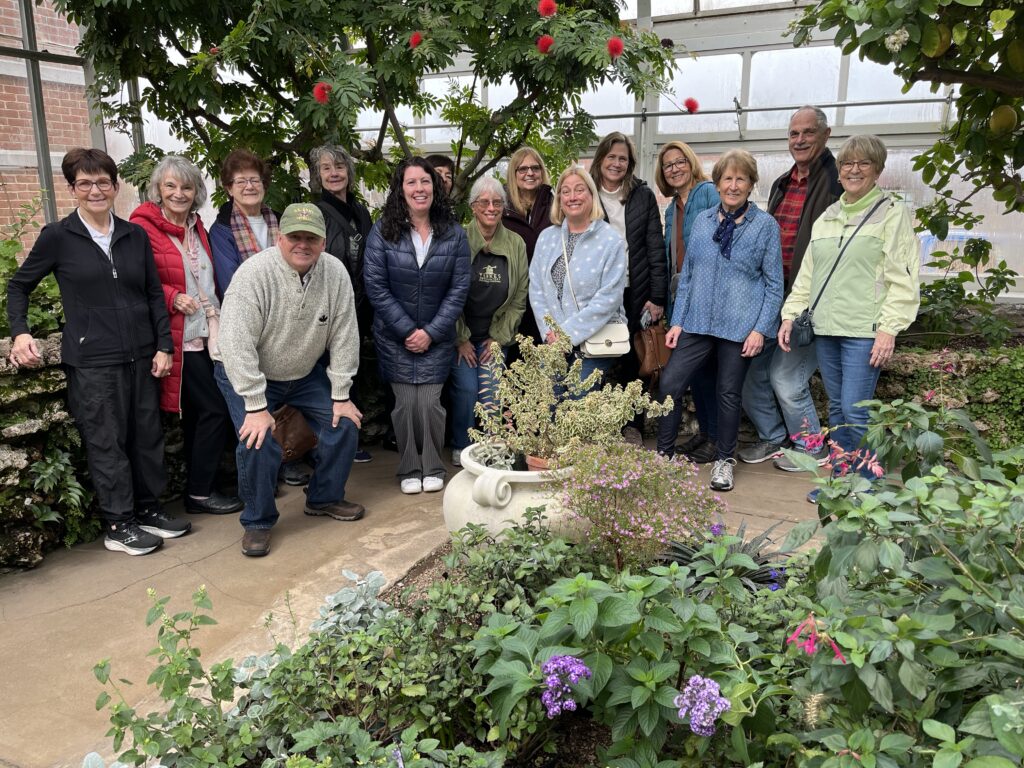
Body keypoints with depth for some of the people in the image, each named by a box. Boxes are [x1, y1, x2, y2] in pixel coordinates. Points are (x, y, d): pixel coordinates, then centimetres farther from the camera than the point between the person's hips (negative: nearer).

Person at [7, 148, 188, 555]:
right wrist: (20, 332, -6)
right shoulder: (57, 237, -1)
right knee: (107, 442, 1)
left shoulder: (135, 235, 7)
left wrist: (164, 346, 3)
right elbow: (19, 286, 8)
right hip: (92, 360, -4)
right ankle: (117, 525, 12)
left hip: (140, 355, 4)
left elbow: (154, 294, 10)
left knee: (148, 435, 10)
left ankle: (147, 509, 25)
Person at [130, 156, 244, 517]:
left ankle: (198, 488, 23)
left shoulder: (196, 227, 15)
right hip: (180, 338, -8)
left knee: (198, 413, 13)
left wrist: (218, 321, 15)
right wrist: (172, 298, -22)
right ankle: (200, 492, 6)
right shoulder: (143, 227, -8)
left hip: (208, 335, 8)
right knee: (216, 409, -8)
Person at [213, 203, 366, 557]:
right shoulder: (254, 274, -27)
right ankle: (258, 521, 4)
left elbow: (344, 338, -10)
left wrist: (341, 395, -8)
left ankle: (324, 498, 23)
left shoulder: (335, 273, -15)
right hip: (247, 374, -5)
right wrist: (256, 406, -28)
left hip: (305, 372, 5)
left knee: (344, 424, 0)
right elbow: (238, 345, -28)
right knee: (258, 443, -19)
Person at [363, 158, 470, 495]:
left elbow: (459, 289, -3)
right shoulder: (382, 231, -4)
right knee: (406, 403, 0)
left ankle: (433, 468, 17)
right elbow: (376, 286, -8)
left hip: (437, 337, 1)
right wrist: (407, 330, -12)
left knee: (430, 402, -5)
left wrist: (431, 332, -10)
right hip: (395, 336, 0)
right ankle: (409, 470, 19)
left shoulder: (454, 234, -1)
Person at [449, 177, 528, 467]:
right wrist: (460, 339, -8)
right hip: (460, 333, -2)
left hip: (496, 336, 2)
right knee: (466, 389, -10)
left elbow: (519, 298, 3)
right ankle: (461, 448, 12)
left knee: (491, 392, -7)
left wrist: (499, 337, -1)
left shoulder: (516, 244, 0)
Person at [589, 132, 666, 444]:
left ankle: (632, 427, 19)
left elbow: (656, 248, 4)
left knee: (632, 363, 6)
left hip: (635, 294, 0)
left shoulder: (643, 195, 6)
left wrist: (657, 296, -3)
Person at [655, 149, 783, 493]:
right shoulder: (702, 220, 9)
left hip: (740, 326, -3)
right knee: (669, 383, -4)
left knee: (729, 393, 6)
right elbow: (686, 274, 11)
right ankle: (664, 453, 13)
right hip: (698, 322, 3)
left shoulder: (765, 225, 0)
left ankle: (724, 461, 24)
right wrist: (677, 321, 5)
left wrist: (761, 329, -9)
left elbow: (774, 284, -1)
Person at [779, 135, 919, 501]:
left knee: (855, 412, -8)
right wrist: (791, 314, 11)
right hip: (825, 328, 6)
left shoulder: (892, 214, -1)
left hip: (863, 330, -6)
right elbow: (807, 275, 20)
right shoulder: (826, 218, 17)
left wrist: (888, 328, -15)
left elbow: (902, 280, -7)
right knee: (836, 409, 11)